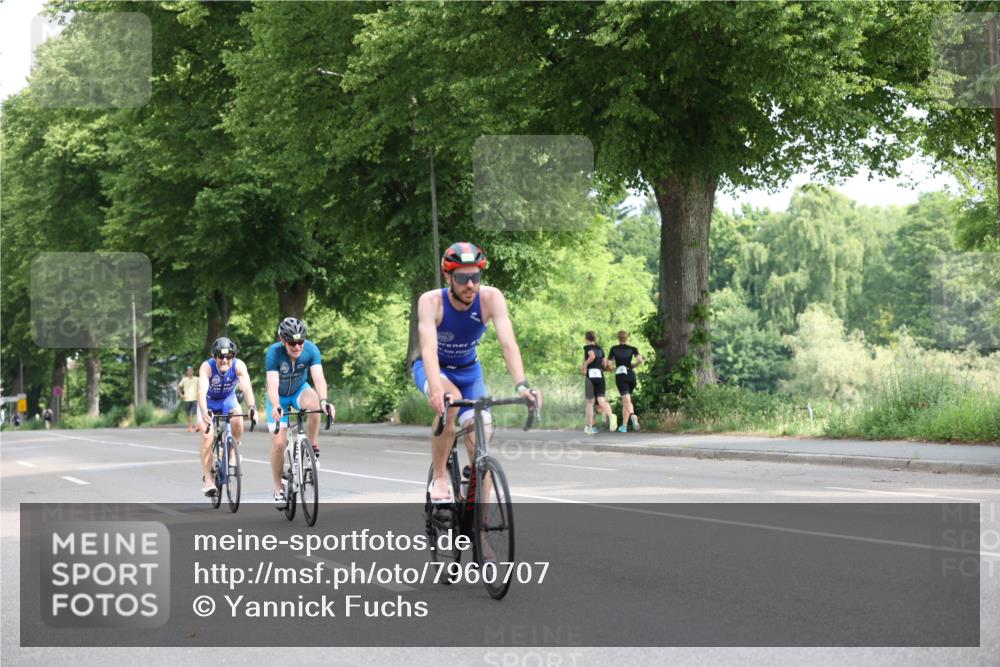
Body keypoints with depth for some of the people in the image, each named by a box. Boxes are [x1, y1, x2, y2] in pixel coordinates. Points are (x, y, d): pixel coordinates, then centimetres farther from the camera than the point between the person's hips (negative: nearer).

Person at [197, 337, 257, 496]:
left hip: (228, 400, 1)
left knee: (238, 422, -27)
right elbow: (202, 390, -46)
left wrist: (251, 407, -59)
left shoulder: (239, 365, -28)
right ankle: (207, 479, -11)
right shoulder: (207, 367, -33)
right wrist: (204, 412, -64)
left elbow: (247, 387, -41)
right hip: (209, 402, -1)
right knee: (207, 436, -18)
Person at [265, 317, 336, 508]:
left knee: (314, 403, -35)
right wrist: (275, 407, -58)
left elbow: (319, 378, -36)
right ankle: (278, 490, 6)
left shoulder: (311, 349, -26)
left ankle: (313, 448, -15)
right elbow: (272, 384, -39)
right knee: (279, 443, -11)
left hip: (300, 391, 1)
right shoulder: (274, 353, -30)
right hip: (279, 398, -1)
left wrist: (324, 400, -55)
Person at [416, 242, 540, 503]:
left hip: (468, 371, 3)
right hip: (433, 369, -2)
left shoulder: (491, 298, -25)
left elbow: (508, 343, -35)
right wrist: (436, 388, -59)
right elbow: (429, 347, -41)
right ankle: (439, 478, -20)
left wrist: (521, 384, -50)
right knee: (450, 400, -36)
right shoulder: (431, 301, -29)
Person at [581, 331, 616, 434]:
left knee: (590, 403, 8)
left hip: (590, 376, -3)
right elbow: (604, 364, 15)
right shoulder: (600, 348, 16)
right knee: (601, 401, -8)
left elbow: (592, 356, -21)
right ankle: (610, 415, -39)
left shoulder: (587, 347, -1)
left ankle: (589, 427, 13)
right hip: (600, 376, 3)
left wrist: (584, 365, -8)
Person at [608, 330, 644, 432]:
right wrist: (633, 366, 11)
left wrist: (613, 369, 23)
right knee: (626, 400, 18)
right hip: (631, 375, 2)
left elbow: (608, 364, 1)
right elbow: (640, 360, -8)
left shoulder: (614, 349, 6)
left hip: (620, 375, -2)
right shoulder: (632, 349, 7)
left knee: (626, 401, -9)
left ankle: (632, 415, -36)